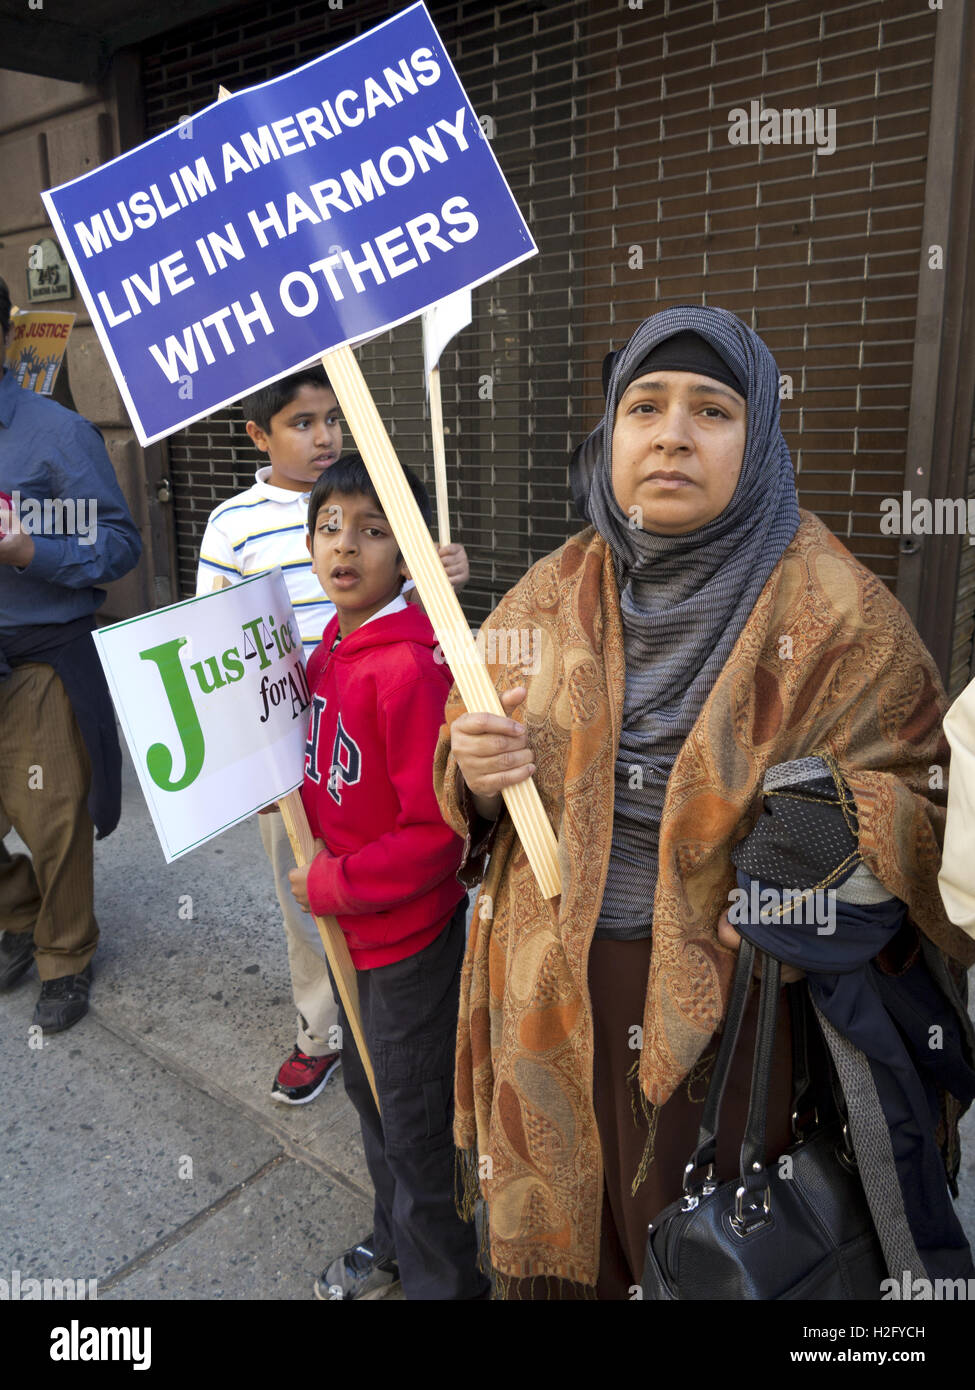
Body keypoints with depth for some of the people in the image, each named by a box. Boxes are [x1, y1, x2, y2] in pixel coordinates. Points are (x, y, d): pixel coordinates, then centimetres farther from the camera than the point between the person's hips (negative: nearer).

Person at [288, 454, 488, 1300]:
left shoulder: (409, 666, -26)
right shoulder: (331, 650, 3)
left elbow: (437, 827, -26)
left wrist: (334, 885, -18)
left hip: (410, 934, -9)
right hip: (352, 926, 9)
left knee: (414, 1122, 11)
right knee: (369, 1088, 27)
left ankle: (442, 1278, 37)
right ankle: (394, 1244, 52)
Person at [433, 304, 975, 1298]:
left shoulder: (837, 613, -11)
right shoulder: (552, 593, 0)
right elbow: (471, 787, 9)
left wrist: (843, 828, -28)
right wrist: (474, 772, -14)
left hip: (727, 1014, -3)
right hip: (552, 1002, 3)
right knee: (560, 1243, 22)